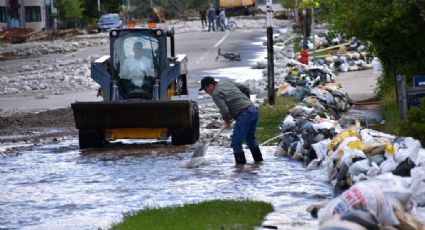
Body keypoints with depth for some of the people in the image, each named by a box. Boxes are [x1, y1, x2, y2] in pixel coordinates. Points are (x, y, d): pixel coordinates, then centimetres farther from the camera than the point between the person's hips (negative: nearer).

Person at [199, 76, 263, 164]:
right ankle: (259, 160, 30)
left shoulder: (216, 94, -8)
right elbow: (246, 89, 20)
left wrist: (227, 121, 1)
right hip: (254, 110, 9)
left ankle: (241, 163, -3)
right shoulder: (227, 83, 17)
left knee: (236, 142, -2)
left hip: (244, 115, -9)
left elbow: (224, 110, -18)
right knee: (250, 139, 24)